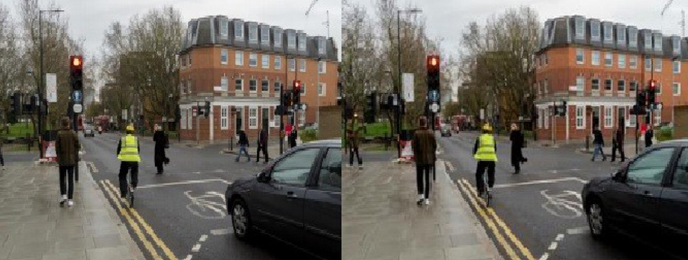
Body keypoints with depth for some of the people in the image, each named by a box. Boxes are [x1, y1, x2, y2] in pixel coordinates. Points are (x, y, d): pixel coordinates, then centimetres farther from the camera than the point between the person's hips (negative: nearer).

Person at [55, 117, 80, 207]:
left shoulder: (59, 134, -9)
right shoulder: (73, 133, -5)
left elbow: (57, 147, -7)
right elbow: (77, 146, -3)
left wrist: (59, 157, 6)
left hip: (62, 160, -1)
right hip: (71, 160, 1)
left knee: (62, 178, 15)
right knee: (70, 179, 5)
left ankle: (63, 195, -2)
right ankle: (70, 199, 4)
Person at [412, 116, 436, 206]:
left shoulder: (416, 133, -12)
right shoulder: (431, 133, -4)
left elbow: (414, 146, -10)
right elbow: (435, 145, 0)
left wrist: (415, 155, 5)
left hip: (420, 159, -2)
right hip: (429, 159, 2)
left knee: (419, 178, 13)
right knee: (427, 178, 9)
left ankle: (421, 194, -3)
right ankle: (427, 198, 11)